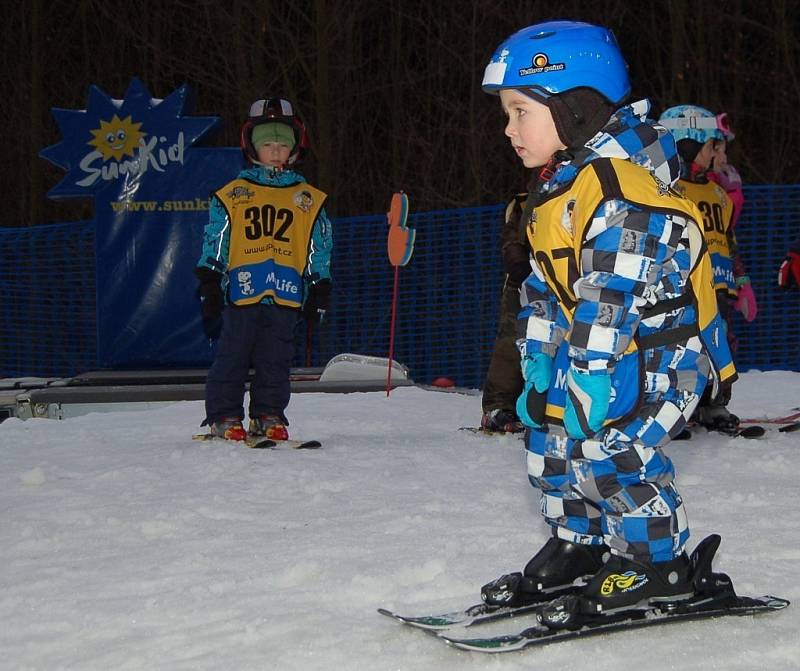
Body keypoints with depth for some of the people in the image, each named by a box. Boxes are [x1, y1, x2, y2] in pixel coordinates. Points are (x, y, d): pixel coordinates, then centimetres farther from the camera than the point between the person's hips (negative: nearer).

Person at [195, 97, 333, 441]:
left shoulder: (309, 200, 13)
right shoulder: (231, 195, 8)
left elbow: (319, 250, 15)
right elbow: (214, 245, 7)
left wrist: (319, 293, 10)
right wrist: (209, 286, 1)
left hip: (287, 293, 2)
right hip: (241, 291, -1)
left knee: (276, 360, 4)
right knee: (233, 355, 0)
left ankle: (269, 415, 12)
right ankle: (224, 416, 6)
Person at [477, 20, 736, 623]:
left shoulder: (614, 188, -24)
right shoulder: (558, 192, 11)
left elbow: (608, 297, -30)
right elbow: (545, 291, 16)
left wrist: (589, 374, -31)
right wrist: (539, 367, 13)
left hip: (665, 345, -10)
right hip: (607, 344, 10)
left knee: (607, 447, -18)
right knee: (550, 434, 9)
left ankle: (659, 564, -3)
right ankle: (581, 543, 24)